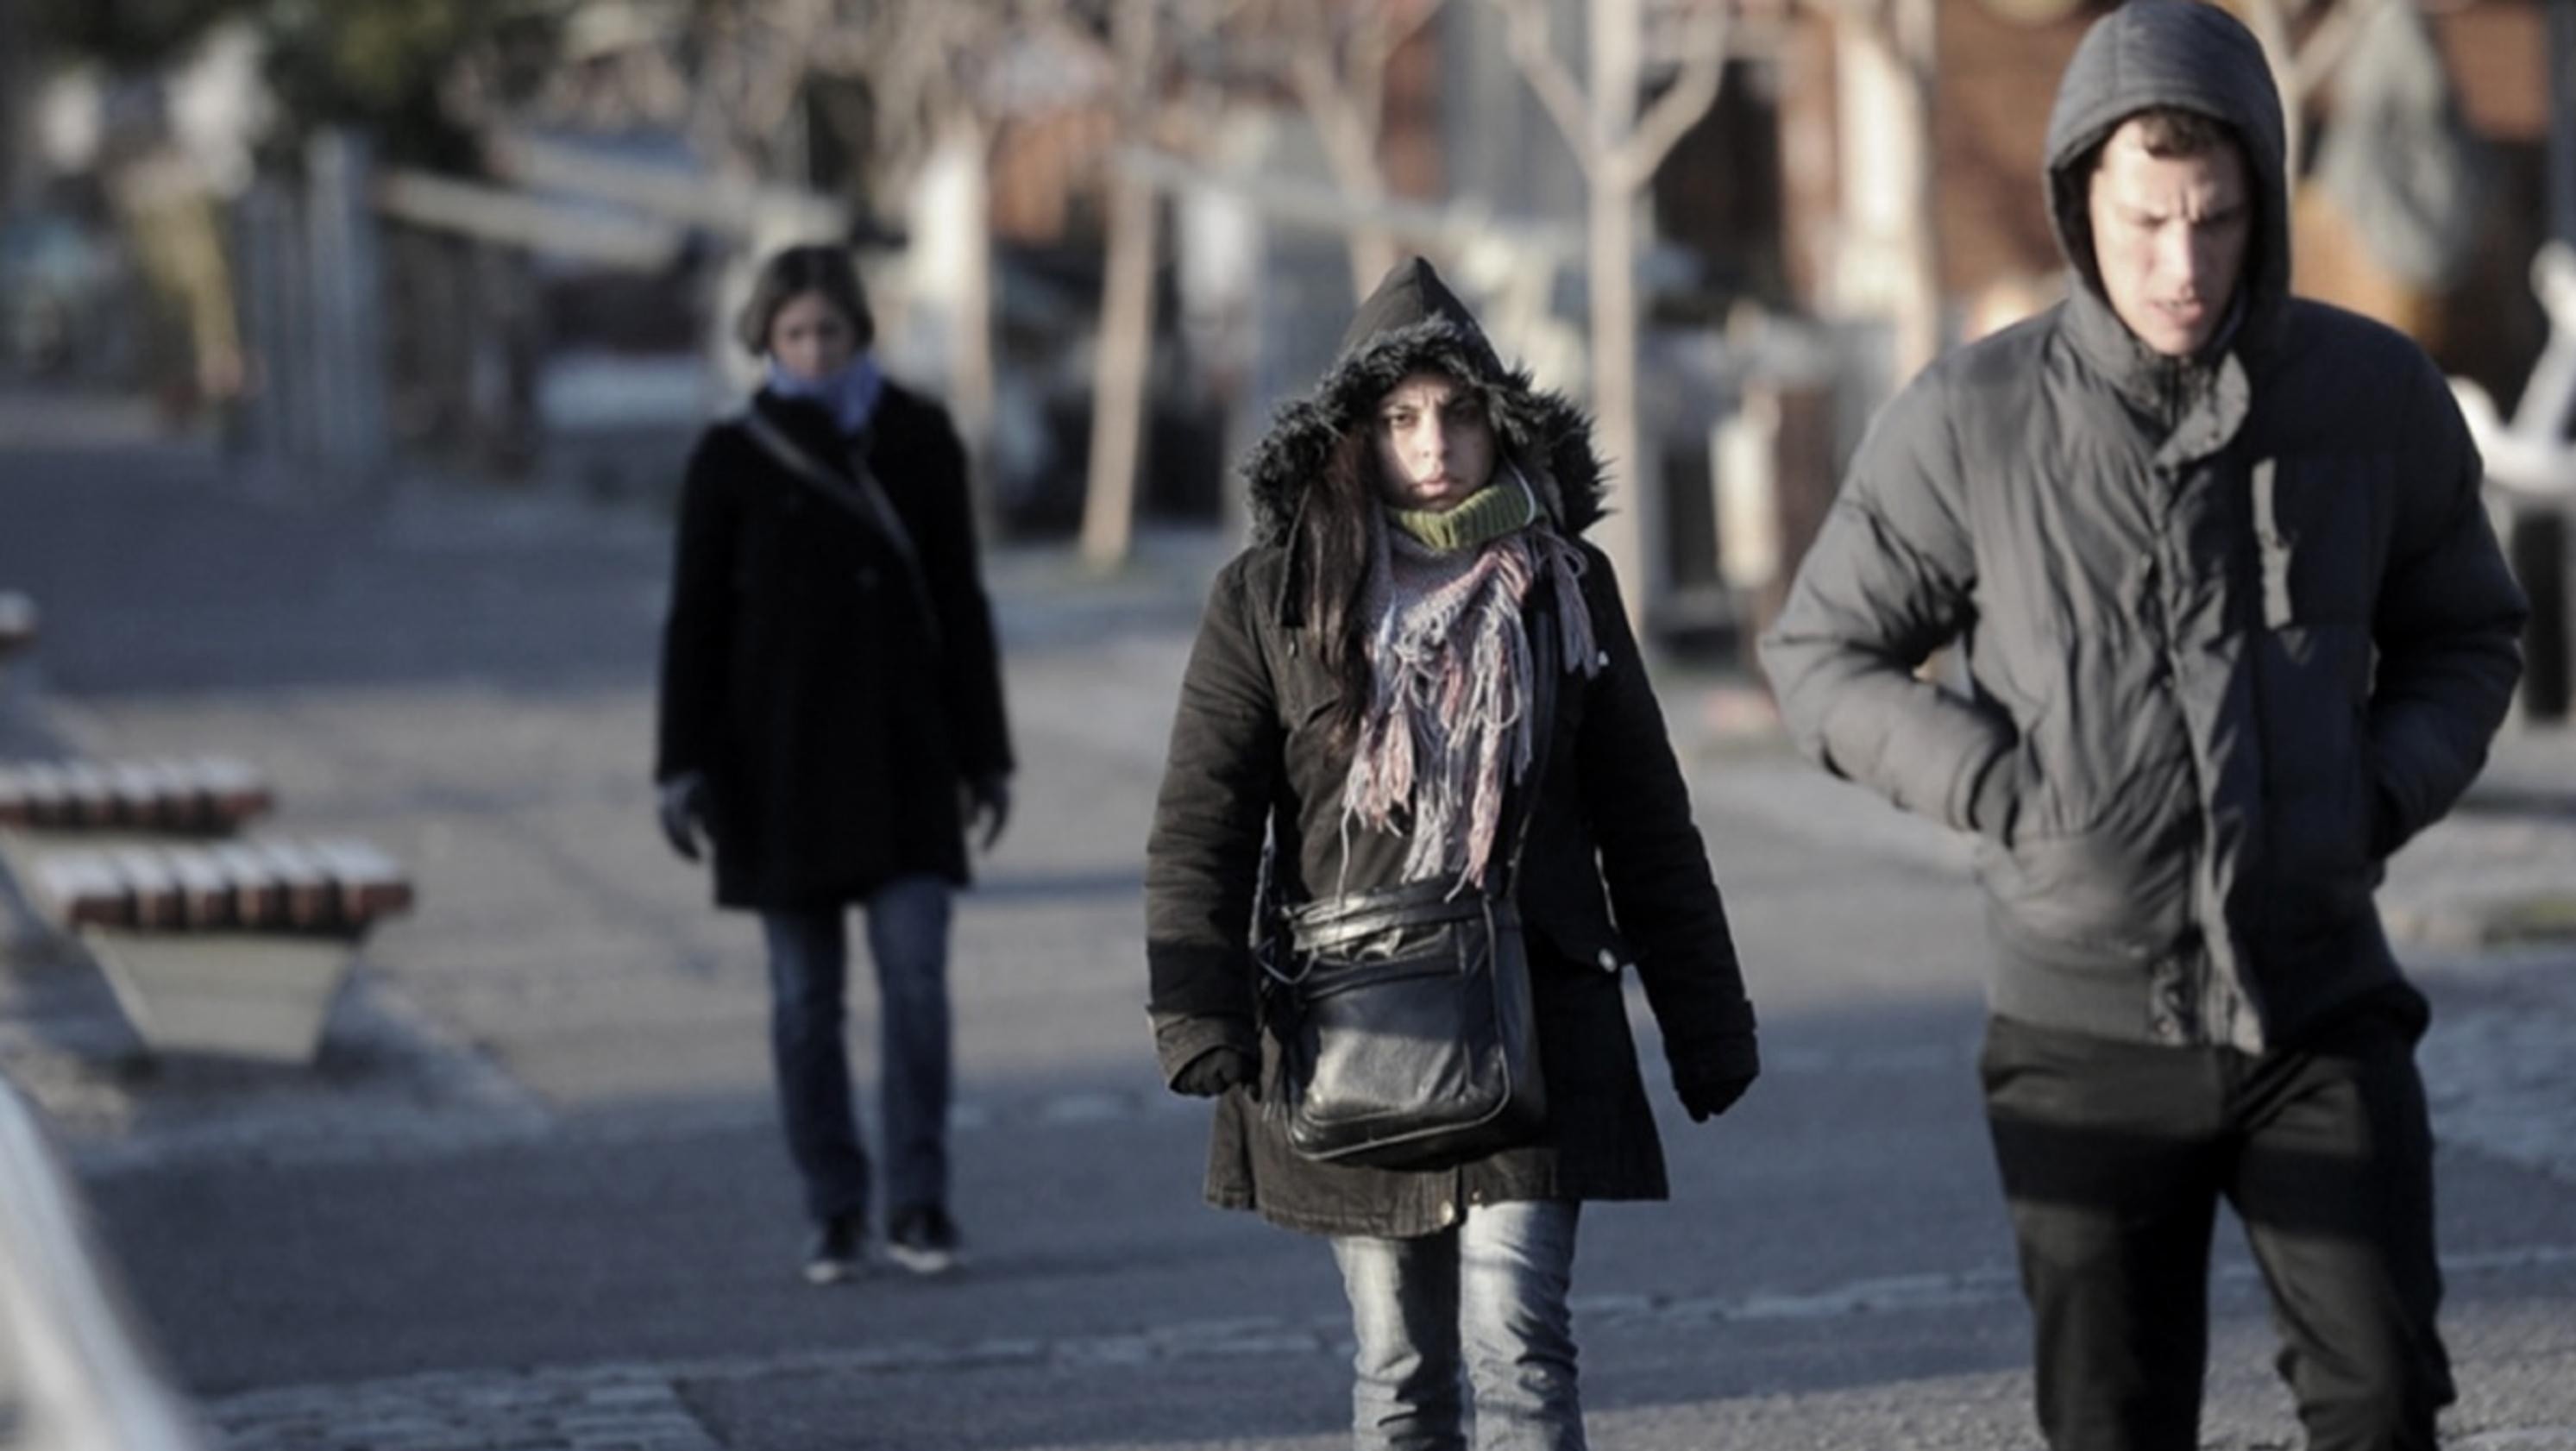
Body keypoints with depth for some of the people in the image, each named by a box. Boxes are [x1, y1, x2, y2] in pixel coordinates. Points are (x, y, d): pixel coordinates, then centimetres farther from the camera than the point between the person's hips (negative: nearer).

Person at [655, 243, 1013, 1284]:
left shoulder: (917, 439, 4)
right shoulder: (733, 459, 0)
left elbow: (959, 604, 7)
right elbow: (695, 619, 1)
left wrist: (984, 756, 5)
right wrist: (683, 768, -6)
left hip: (904, 751, 0)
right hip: (781, 756, 0)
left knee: (916, 975, -9)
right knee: (805, 994, 3)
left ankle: (918, 1207, -1)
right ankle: (834, 1216, 11)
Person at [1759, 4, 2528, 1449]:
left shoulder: (2377, 392, -3)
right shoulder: (1973, 420, -8)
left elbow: (2467, 638, 12)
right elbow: (1821, 658, 4)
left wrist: (2383, 797, -6)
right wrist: (2010, 796, -10)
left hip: (2323, 1009, 1)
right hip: (2093, 1021, -1)